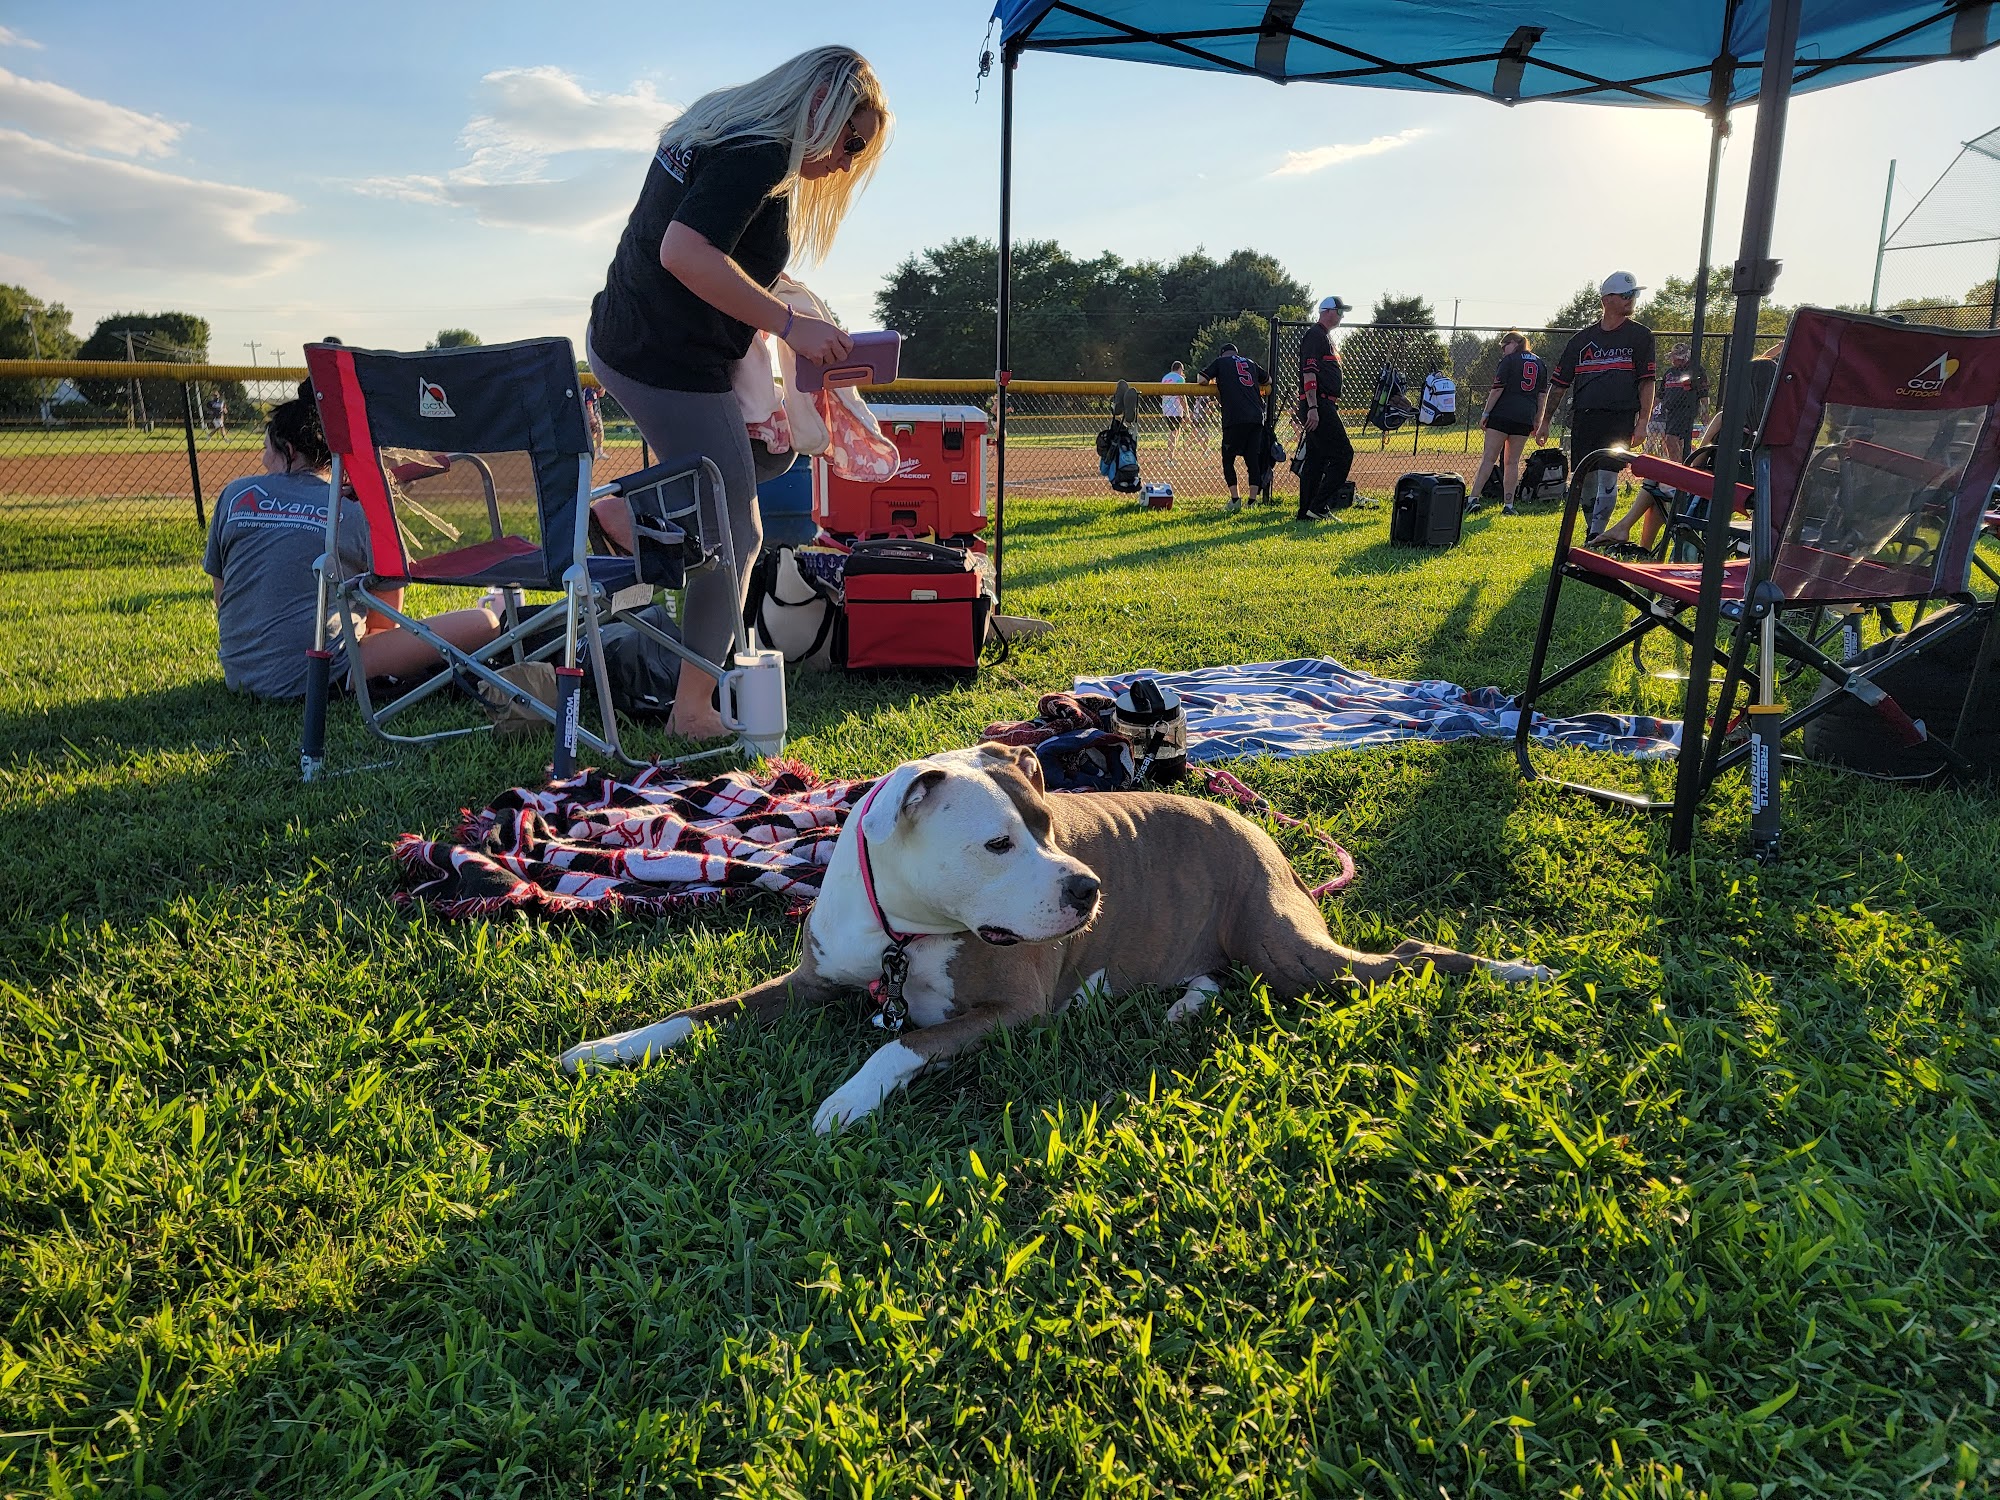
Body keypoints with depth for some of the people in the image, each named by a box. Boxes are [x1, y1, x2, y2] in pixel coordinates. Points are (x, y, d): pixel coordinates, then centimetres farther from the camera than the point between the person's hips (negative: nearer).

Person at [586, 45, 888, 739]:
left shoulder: (718, 129, 14)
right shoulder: (761, 154, -17)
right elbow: (684, 252, -30)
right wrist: (790, 324, -26)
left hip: (619, 342, 10)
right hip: (670, 366, -10)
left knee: (772, 448, 26)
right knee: (735, 536, 1)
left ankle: (626, 512, 13)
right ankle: (694, 711, 9)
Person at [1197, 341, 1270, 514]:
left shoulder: (1220, 362, 12)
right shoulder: (1251, 363, 25)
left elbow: (1202, 380, 3)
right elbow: (1268, 381, 37)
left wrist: (1214, 383, 23)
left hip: (1235, 418, -4)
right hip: (1257, 417, 4)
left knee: (1228, 458, 4)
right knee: (1253, 459, 8)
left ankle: (1235, 498, -8)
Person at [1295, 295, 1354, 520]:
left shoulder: (1326, 337, 23)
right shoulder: (1315, 335, -9)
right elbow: (1309, 373, -19)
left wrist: (1332, 408, 24)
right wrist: (1312, 408, -26)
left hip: (1324, 407, 11)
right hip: (1318, 405, -11)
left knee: (1316, 459, 10)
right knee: (1343, 453, -12)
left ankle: (1305, 513, 12)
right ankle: (1319, 506, -13)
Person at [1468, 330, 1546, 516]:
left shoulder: (1509, 360, 0)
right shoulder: (1540, 364, 17)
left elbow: (1498, 389, -7)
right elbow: (1541, 396, 14)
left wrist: (1486, 413, -4)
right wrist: (1536, 423, 16)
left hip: (1502, 415, -4)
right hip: (1525, 418, 5)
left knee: (1489, 458, -5)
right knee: (1513, 461, 8)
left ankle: (1473, 497, -12)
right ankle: (1509, 504, 4)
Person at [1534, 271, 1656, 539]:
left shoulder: (1639, 335, 8)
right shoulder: (1581, 339, 13)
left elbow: (1647, 382, 2)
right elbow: (1558, 383, 16)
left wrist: (1642, 422, -8)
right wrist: (1544, 422, 12)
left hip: (1620, 418, -3)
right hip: (1583, 418, 3)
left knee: (1607, 477, -12)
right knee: (1585, 479, 3)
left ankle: (1595, 539, -10)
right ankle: (1594, 532, 18)